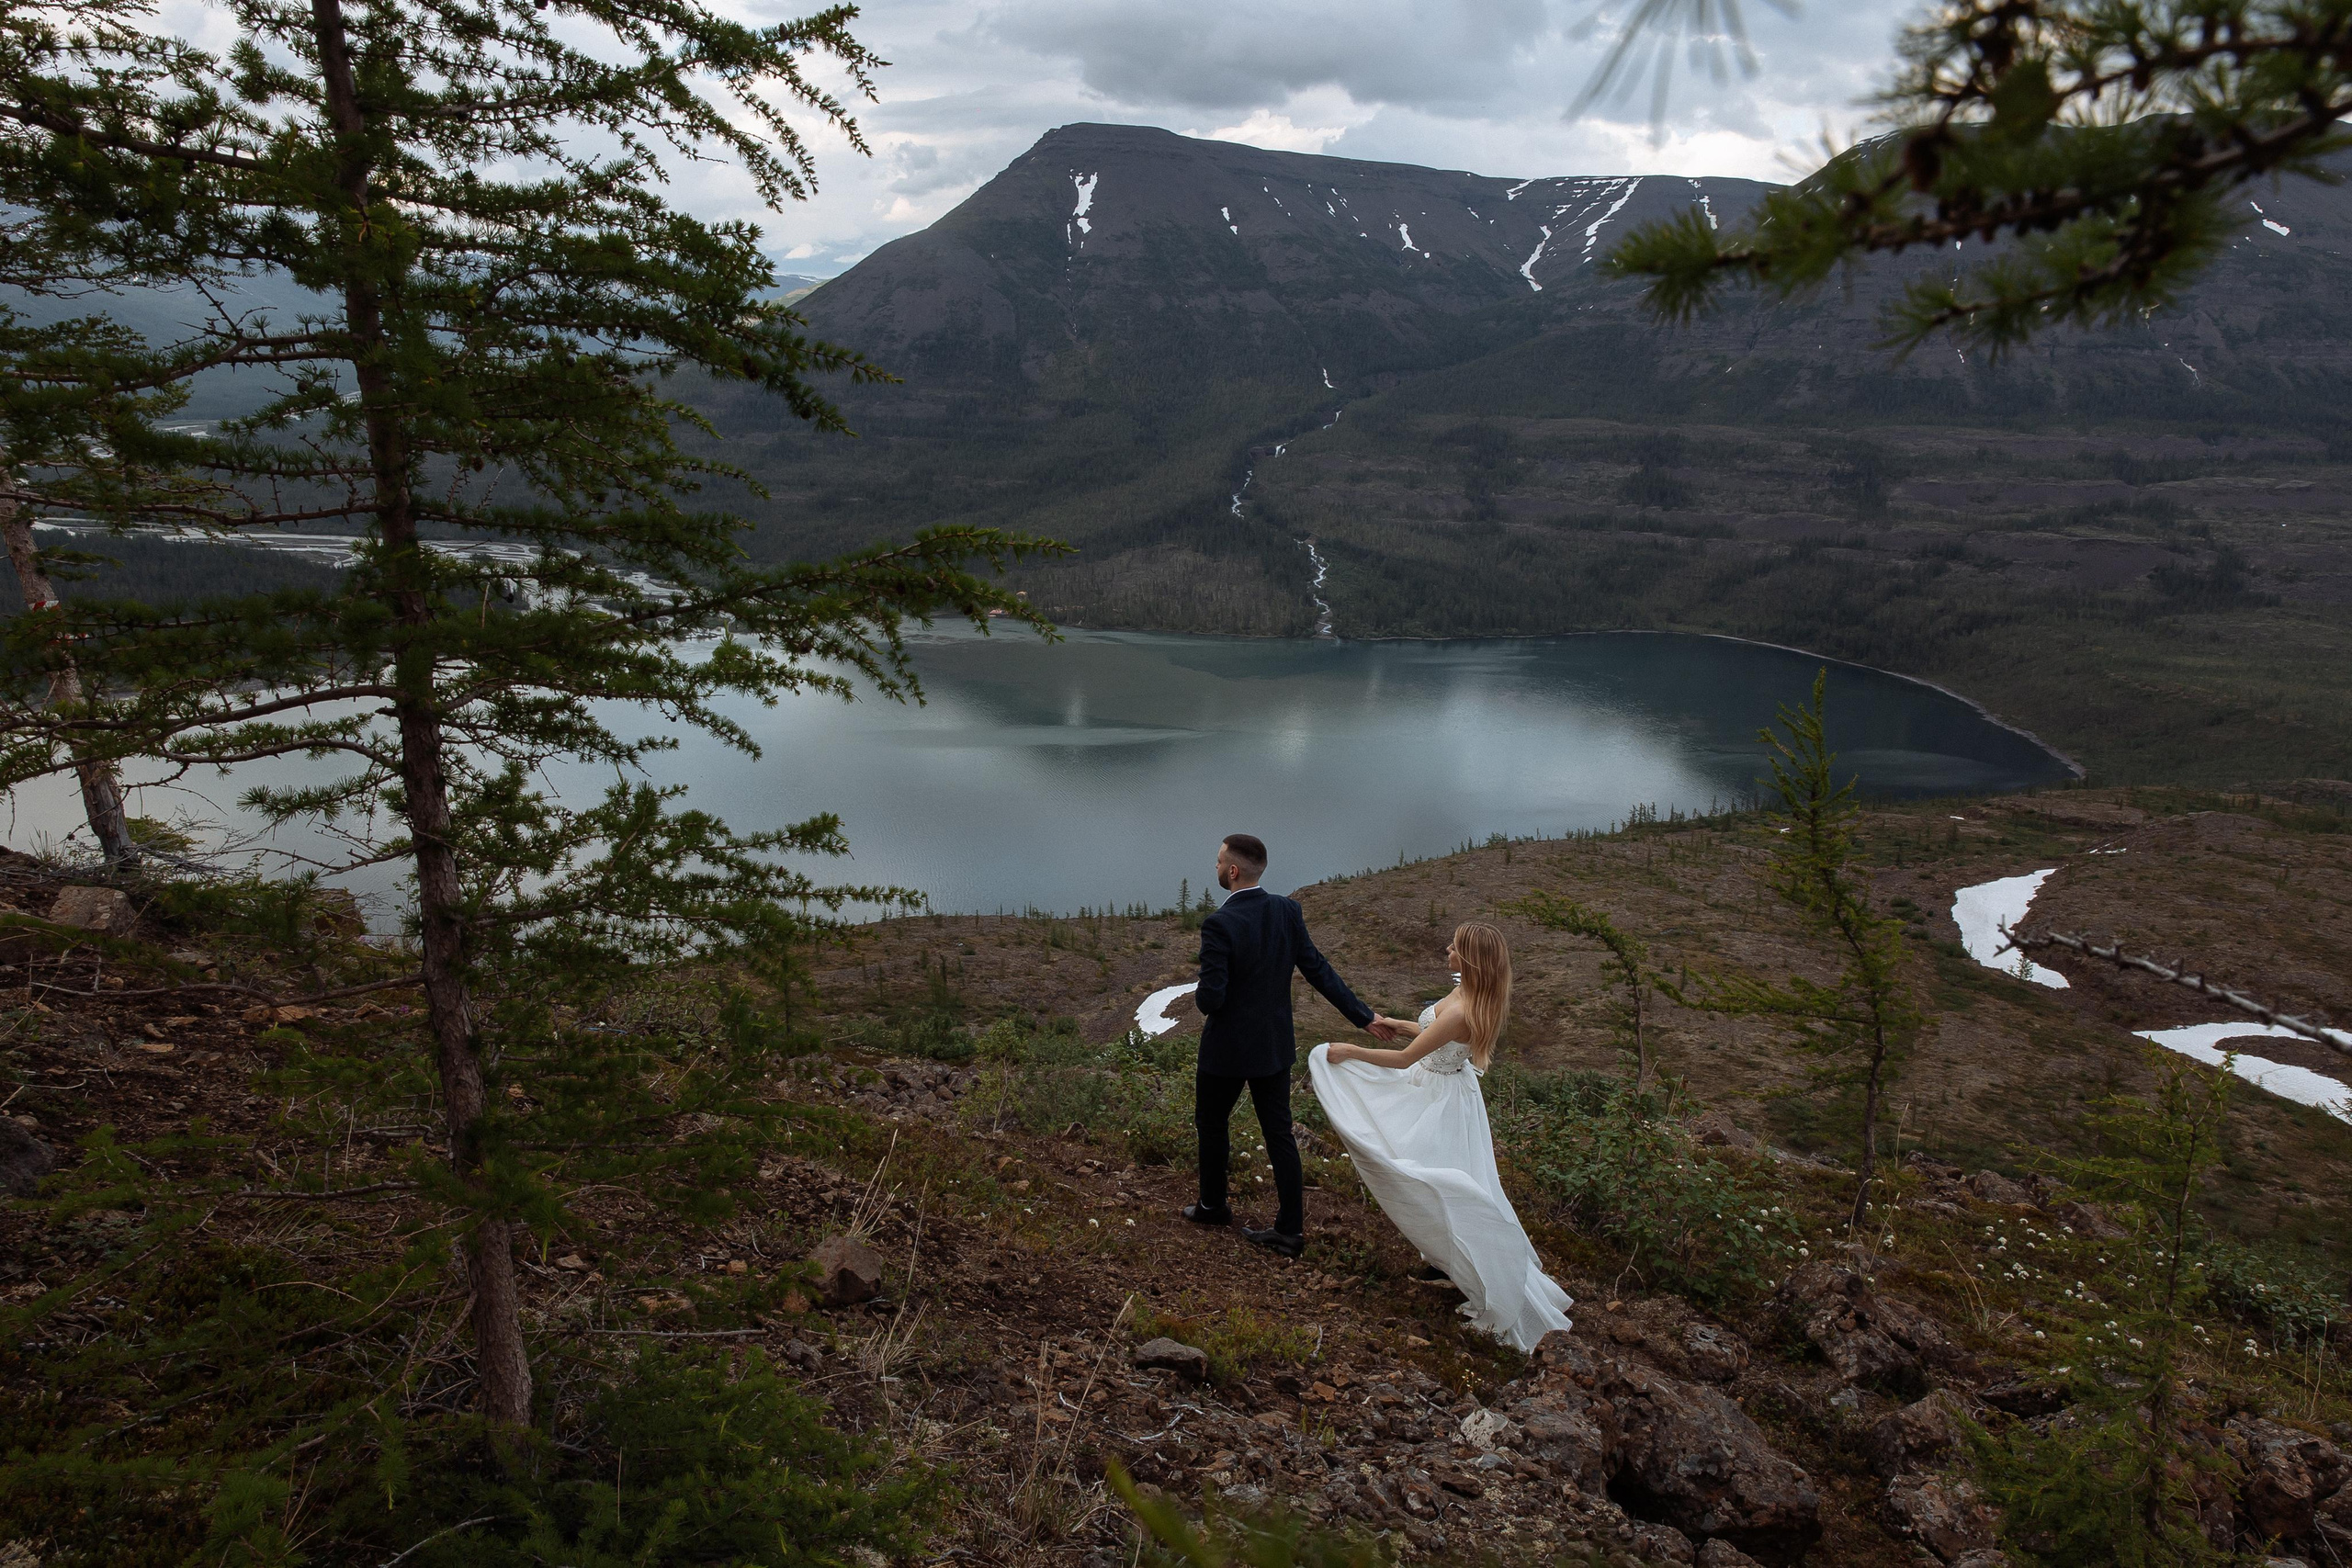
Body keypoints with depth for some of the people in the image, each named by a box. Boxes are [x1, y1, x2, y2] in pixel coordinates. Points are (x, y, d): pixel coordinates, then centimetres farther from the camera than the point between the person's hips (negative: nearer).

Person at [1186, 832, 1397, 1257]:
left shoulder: (1219, 925, -25)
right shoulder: (1287, 911, -5)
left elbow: (1210, 999, -26)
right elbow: (1319, 971, -3)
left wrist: (1200, 998, -1)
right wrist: (1364, 1017, 5)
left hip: (1228, 1047, -5)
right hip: (1276, 1044, 6)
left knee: (1211, 1122, 19)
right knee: (1279, 1133, 12)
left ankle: (1213, 1206, 36)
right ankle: (1290, 1229, 17)